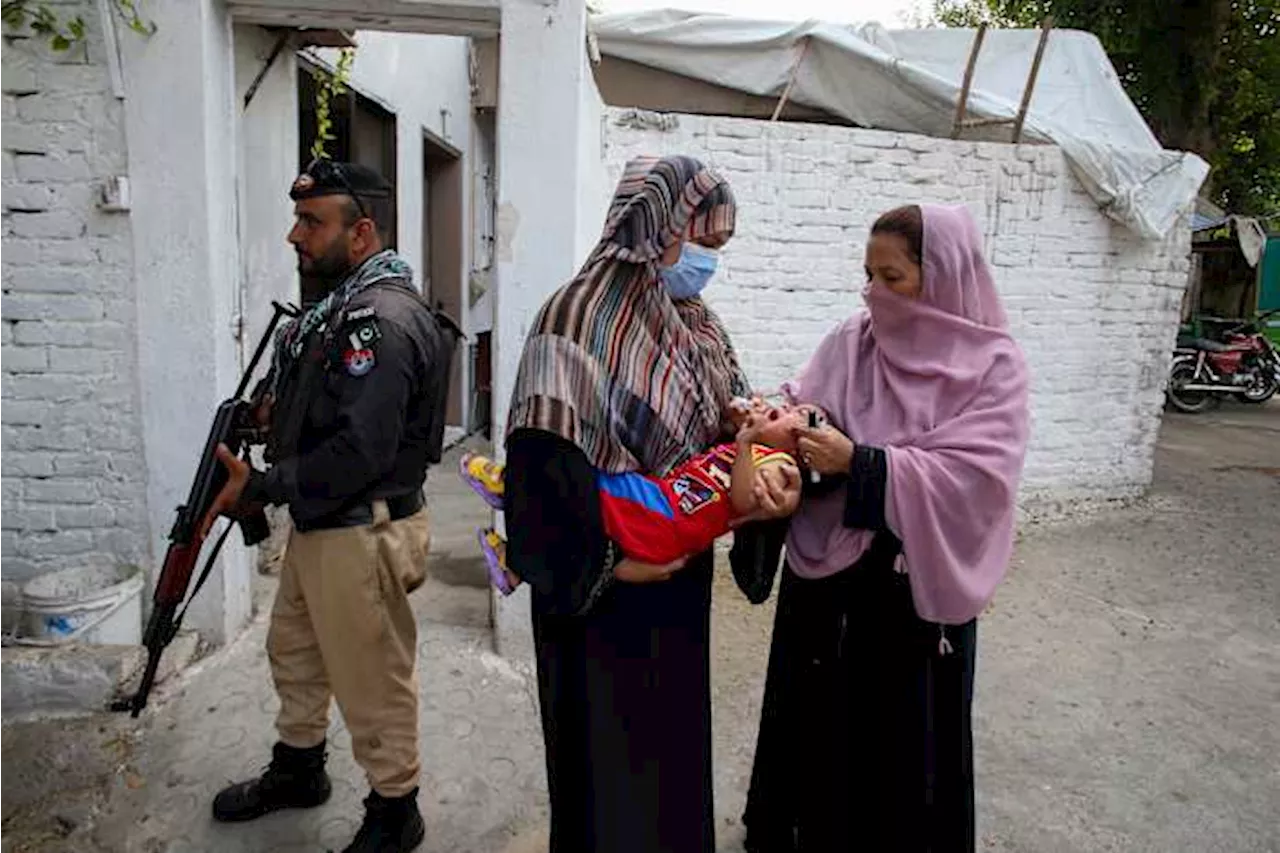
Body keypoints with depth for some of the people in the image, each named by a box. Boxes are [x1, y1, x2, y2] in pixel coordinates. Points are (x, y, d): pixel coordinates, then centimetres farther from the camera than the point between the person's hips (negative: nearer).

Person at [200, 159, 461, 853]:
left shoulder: (383, 319, -23)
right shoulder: (340, 305, 9)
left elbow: (359, 452, -28)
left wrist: (259, 488, -18)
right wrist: (274, 400, 1)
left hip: (360, 535, -10)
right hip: (317, 523, 10)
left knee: (373, 682, 7)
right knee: (294, 652, 26)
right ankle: (298, 768, 48)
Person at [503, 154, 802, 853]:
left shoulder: (696, 323, 7)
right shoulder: (581, 316, -17)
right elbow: (546, 457, -22)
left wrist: (777, 475, -14)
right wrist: (609, 560, -21)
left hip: (682, 575, 7)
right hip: (603, 587, -7)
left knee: (677, 735, 22)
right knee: (609, 749, 10)